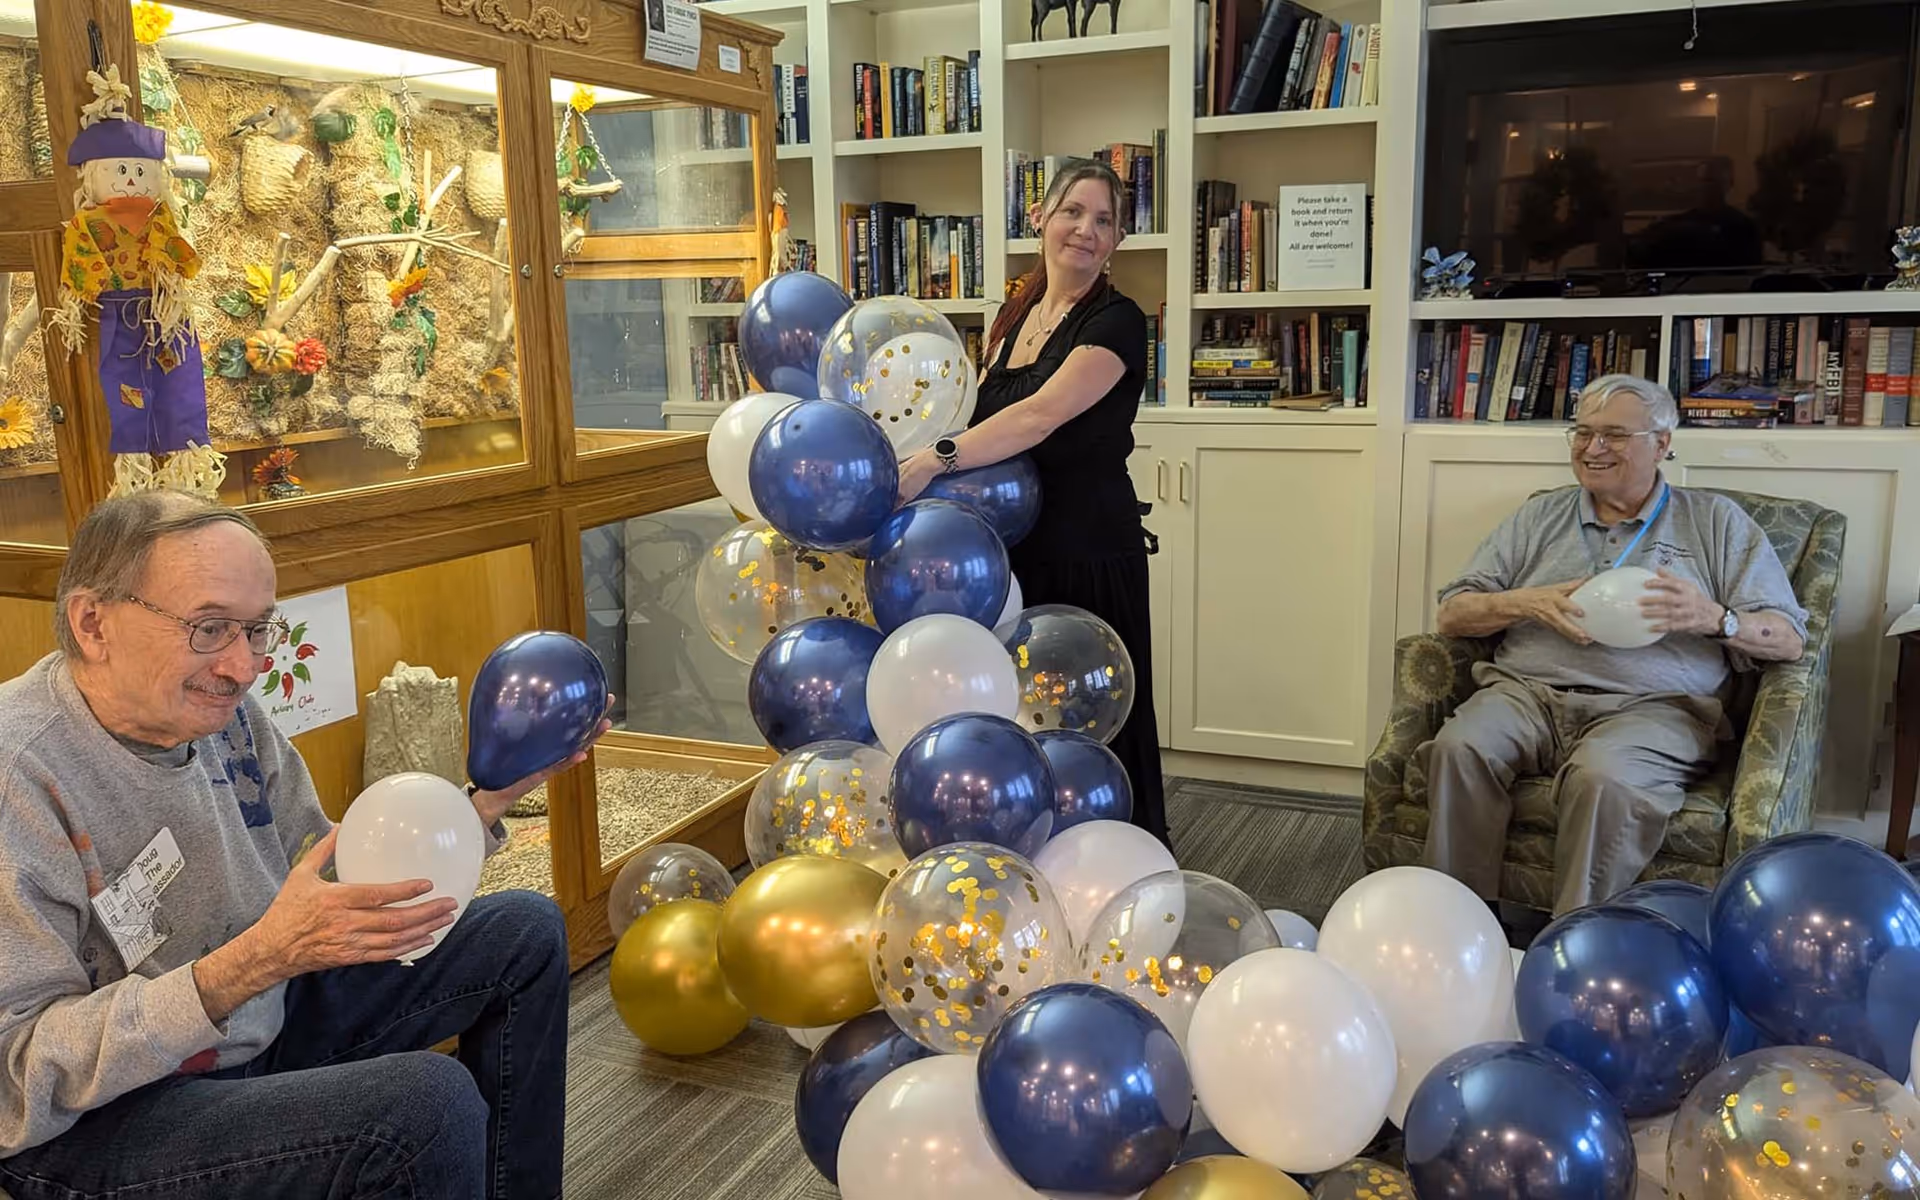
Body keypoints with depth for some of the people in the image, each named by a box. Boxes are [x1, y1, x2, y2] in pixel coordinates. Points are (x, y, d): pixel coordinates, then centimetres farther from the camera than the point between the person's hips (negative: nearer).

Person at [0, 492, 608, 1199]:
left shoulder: (222, 709, -4)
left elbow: (337, 885, 4)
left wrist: (491, 796, -8)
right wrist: (255, 960, -35)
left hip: (270, 1020, 8)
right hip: (95, 1120, -8)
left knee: (525, 933, 8)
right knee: (430, 1100, -31)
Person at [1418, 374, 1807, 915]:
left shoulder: (1716, 521, 18)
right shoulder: (1539, 516, 23)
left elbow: (1788, 639, 10)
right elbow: (1452, 614, 16)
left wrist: (1714, 619, -11)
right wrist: (1529, 602, -2)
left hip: (1650, 705, -2)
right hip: (1527, 691, 3)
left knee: (1605, 777, -37)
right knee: (1460, 746, -31)